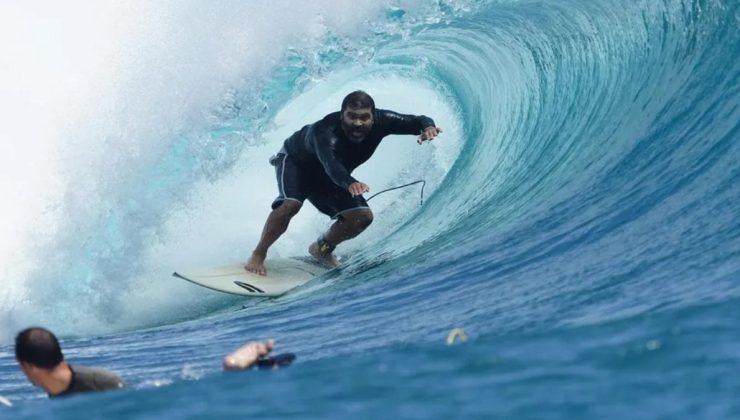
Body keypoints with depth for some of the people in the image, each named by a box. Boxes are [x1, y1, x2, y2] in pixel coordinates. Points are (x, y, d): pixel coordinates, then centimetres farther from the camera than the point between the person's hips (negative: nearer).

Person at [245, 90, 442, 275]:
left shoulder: (380, 121, -28)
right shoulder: (327, 131, -45)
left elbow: (415, 121, -26)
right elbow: (330, 164, -61)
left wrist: (428, 126, -50)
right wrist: (350, 183, -82)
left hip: (327, 177, 6)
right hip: (294, 160, -5)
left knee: (363, 216, -10)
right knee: (290, 204, -33)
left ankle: (322, 249, 16)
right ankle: (259, 254, -13)